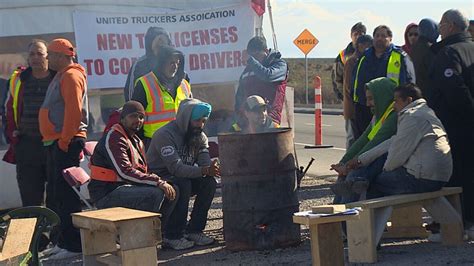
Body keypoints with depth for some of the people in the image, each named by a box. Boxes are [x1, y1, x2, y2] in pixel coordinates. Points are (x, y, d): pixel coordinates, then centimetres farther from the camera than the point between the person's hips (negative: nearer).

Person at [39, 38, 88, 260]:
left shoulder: (71, 76, -11)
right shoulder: (61, 76, 21)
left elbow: (74, 110, -21)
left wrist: (64, 140, -21)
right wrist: (55, 141, 18)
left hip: (65, 143, -11)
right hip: (55, 143, 11)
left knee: (65, 194, -10)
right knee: (56, 194, 13)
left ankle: (73, 245, -7)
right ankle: (64, 241, 19)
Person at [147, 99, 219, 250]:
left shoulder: (200, 137, 3)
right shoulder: (165, 135, -22)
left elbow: (205, 163, -8)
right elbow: (176, 168, -33)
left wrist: (213, 169, -33)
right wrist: (204, 171, -44)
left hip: (183, 178, 7)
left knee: (209, 182, -15)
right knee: (183, 184, -33)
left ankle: (194, 230, -7)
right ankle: (172, 236, -23)